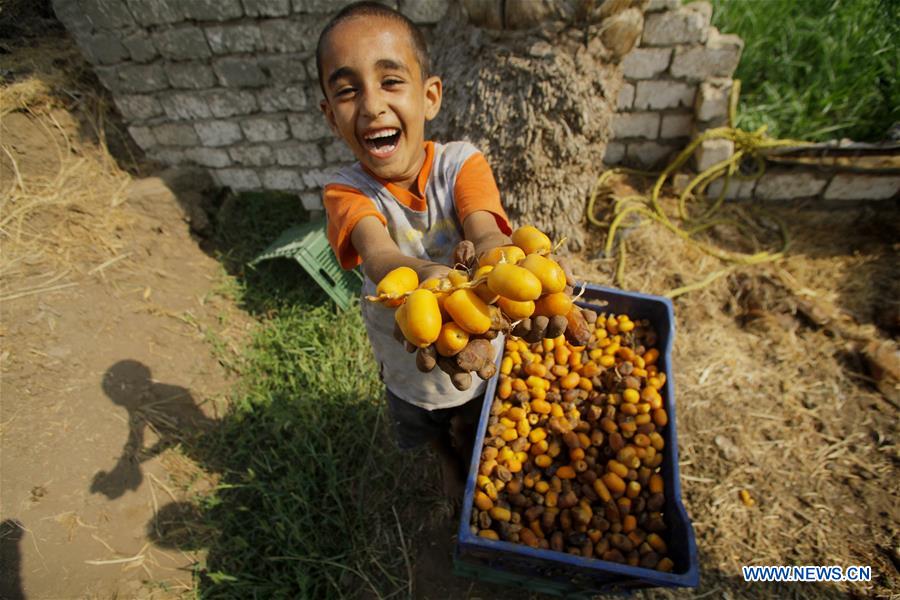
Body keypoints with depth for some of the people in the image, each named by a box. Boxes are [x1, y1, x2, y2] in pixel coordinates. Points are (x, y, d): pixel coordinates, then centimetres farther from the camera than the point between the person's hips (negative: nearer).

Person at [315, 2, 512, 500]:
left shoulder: (461, 164, -21)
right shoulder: (346, 192, -21)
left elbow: (487, 234, -39)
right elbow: (378, 254, -42)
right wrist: (427, 277, -66)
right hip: (408, 366, 2)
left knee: (481, 435, 29)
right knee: (438, 438, 34)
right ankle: (450, 464, 72)